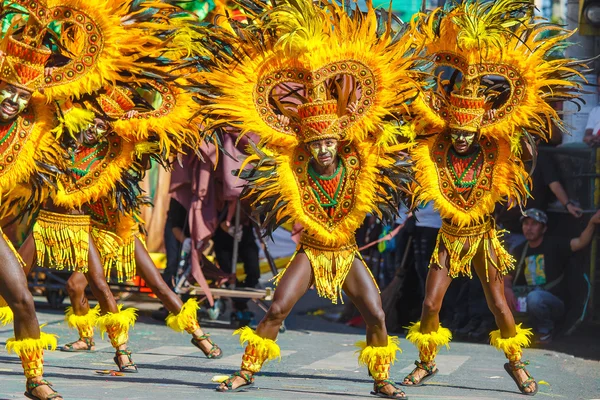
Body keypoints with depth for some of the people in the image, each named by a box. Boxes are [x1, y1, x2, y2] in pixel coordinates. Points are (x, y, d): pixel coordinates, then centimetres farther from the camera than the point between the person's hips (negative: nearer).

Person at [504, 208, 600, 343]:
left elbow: (580, 243, -21)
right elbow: (507, 278, 7)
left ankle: (546, 331, -10)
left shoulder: (554, 245, -5)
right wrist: (507, 290, -18)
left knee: (534, 297, -37)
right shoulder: (520, 251, 9)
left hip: (554, 302, -5)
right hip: (526, 300, 5)